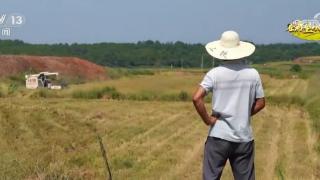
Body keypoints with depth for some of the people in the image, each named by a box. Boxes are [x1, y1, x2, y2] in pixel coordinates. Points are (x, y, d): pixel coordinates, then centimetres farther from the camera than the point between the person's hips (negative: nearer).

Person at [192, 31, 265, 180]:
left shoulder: (215, 73, -8)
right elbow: (260, 103, 6)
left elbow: (196, 98, -18)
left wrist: (208, 120, -7)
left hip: (218, 136, -2)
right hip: (244, 137, 3)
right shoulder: (252, 74, 1)